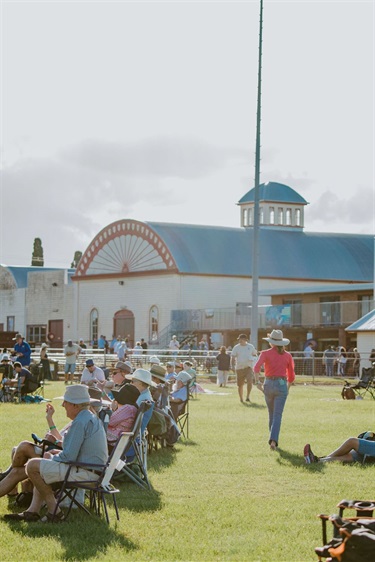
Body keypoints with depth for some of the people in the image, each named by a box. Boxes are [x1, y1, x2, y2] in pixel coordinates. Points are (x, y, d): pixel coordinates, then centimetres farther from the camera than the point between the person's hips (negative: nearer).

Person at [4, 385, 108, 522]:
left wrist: (52, 458, -2)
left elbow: (68, 457, -22)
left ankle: (54, 511, -4)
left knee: (32, 466, -9)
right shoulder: (93, 418, 13)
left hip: (84, 472, -11)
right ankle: (33, 510, 15)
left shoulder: (80, 422, -20)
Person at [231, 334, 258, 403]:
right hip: (239, 368, 1)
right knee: (240, 385, 6)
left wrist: (252, 358, -3)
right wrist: (233, 366, -12)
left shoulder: (250, 347, 6)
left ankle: (248, 396, -8)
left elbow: (254, 355, 20)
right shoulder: (236, 347, 3)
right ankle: (241, 398, 23)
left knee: (249, 381, -21)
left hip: (248, 367, 0)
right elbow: (233, 358, 2)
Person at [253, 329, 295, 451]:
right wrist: (288, 388, 24)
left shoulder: (265, 353, 1)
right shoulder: (287, 356, 5)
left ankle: (273, 439, 28)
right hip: (282, 385, -1)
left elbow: (257, 367, -16)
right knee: (277, 415, -5)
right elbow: (291, 376, 10)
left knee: (271, 414, 19)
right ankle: (273, 440, -23)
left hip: (268, 385, 1)